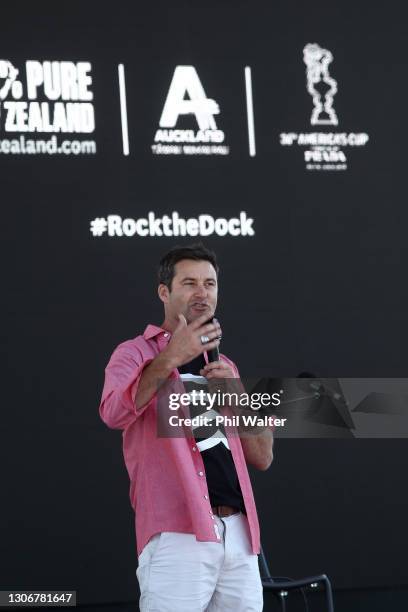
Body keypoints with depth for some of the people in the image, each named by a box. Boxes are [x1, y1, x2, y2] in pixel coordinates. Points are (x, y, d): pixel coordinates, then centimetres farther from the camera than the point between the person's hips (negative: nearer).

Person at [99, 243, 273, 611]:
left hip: (240, 535, 6)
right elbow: (114, 414, -18)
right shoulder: (136, 353, 5)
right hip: (177, 536, -6)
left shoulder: (225, 367, 23)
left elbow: (262, 457, 15)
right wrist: (169, 359, -28)